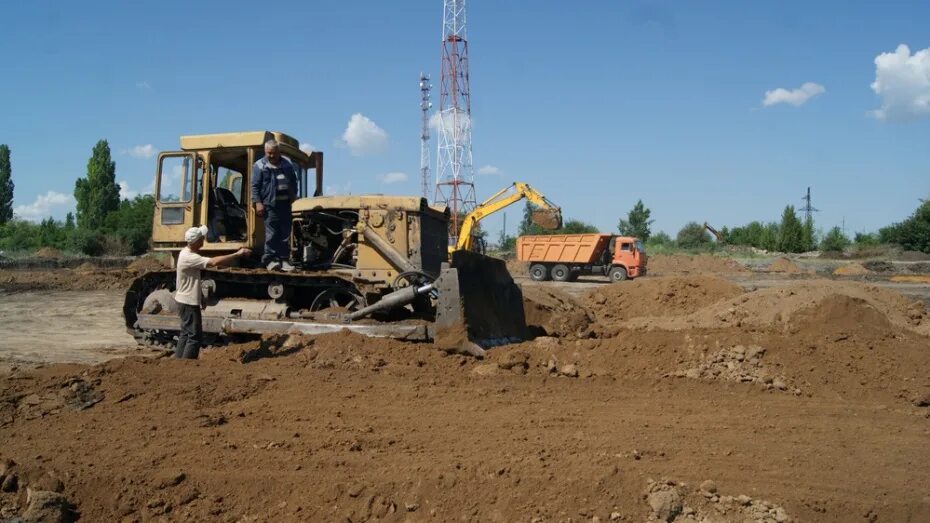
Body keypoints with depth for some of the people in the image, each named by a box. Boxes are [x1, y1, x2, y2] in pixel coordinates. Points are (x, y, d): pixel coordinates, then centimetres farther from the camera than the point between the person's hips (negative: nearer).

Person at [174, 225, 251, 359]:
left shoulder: (187, 253, 8)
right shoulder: (189, 258, -25)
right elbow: (214, 262, -35)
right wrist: (238, 254, -31)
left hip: (186, 301, 11)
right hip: (189, 303, -11)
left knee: (186, 333, 18)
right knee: (195, 336, -5)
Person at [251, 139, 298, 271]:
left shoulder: (287, 165, 13)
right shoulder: (260, 166, 0)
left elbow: (294, 182, 21)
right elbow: (255, 186, -3)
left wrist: (293, 196, 12)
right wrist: (257, 202, -11)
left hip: (285, 204, 5)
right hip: (270, 204, -5)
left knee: (285, 234, 6)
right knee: (272, 233, -8)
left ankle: (283, 259, 13)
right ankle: (270, 259, -2)